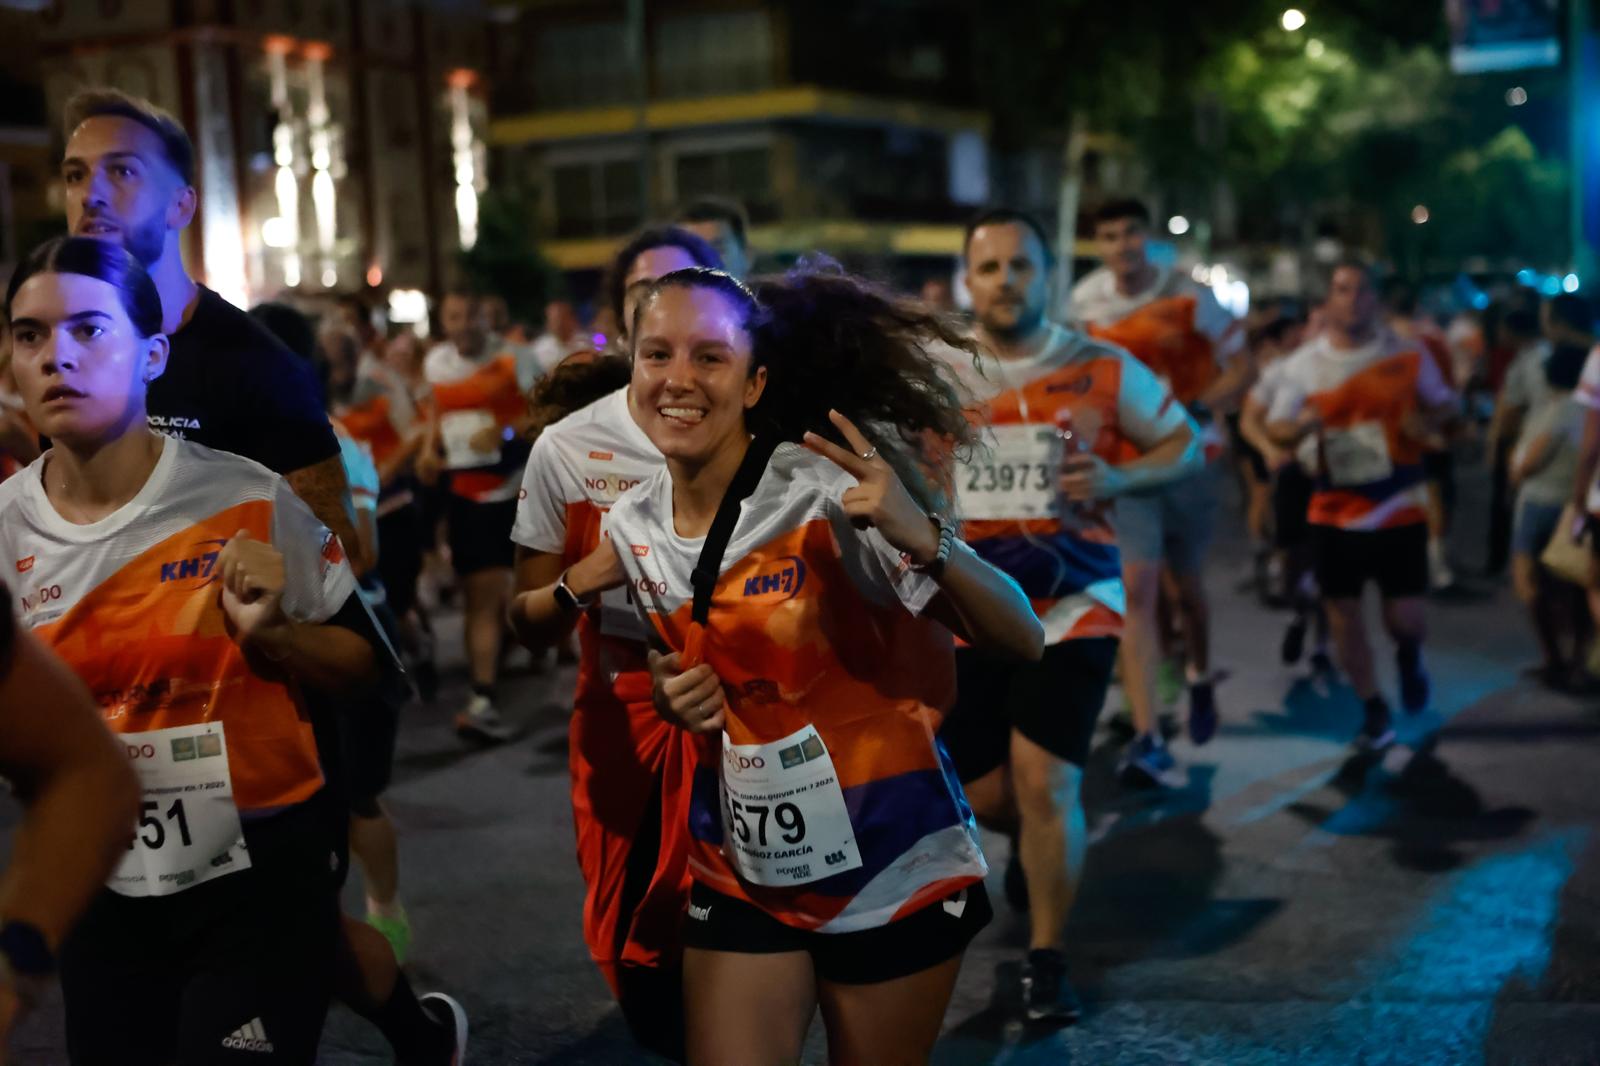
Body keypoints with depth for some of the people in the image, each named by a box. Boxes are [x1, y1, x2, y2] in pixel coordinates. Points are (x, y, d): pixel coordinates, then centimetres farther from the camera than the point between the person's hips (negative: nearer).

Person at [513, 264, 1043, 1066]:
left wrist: (921, 538, -39)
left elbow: (1022, 642, -23)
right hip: (739, 871, 4)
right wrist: (674, 690, -4)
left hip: (891, 871, -4)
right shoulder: (632, 526, -3)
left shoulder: (828, 489, -20)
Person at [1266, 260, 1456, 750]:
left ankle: (1409, 658, 35)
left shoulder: (1407, 355, -2)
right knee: (1343, 610, 4)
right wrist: (1298, 427, -22)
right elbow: (1276, 427, 2)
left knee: (1404, 617, -4)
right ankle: (1374, 712, 23)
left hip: (1399, 508, -1)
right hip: (1335, 511, 1)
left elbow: (1444, 403, 11)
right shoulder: (1303, 363, -1)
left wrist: (1427, 422, -13)